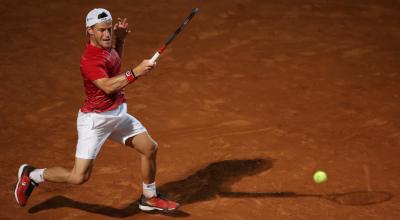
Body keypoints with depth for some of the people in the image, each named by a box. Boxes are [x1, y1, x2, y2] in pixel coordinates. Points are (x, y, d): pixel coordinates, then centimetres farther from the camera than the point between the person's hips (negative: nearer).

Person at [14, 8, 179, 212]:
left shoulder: (107, 47, 4)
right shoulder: (89, 59, -24)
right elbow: (108, 86, -36)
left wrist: (120, 39, 13)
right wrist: (136, 72, -39)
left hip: (118, 114, 9)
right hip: (95, 120, -9)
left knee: (150, 149, 10)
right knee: (79, 176, -9)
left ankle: (149, 198, 30)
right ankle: (32, 175, 14)